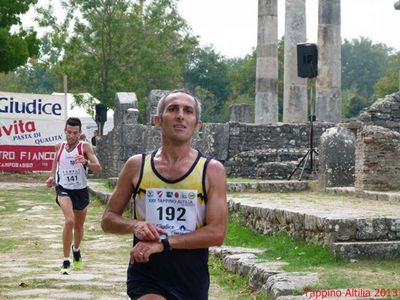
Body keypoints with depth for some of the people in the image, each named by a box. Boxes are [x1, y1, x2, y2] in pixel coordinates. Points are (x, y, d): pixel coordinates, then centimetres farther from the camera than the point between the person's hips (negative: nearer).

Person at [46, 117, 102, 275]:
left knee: (79, 226, 18)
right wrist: (52, 177, 1)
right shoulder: (59, 146, 0)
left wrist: (86, 162, -38)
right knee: (69, 221, -26)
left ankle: (76, 249, 51)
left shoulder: (85, 147, -9)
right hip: (63, 189, -1)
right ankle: (66, 261, -19)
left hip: (81, 190, 1)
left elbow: (98, 168, -18)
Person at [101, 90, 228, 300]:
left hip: (192, 282, 1)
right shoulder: (136, 166, 2)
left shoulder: (211, 170, -3)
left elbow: (217, 233, -11)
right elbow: (108, 220, 8)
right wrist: (133, 225, -13)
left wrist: (164, 243, -19)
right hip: (146, 276, -1)